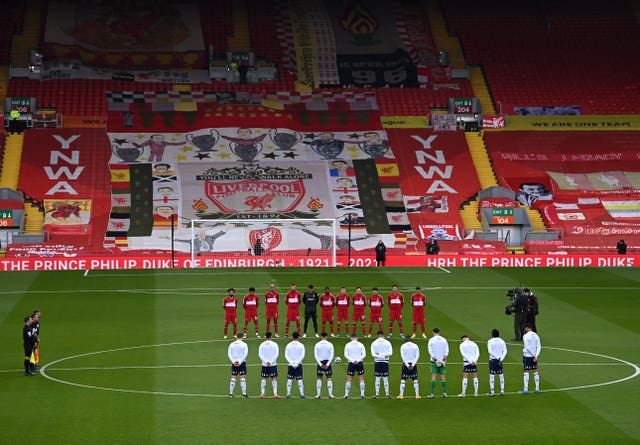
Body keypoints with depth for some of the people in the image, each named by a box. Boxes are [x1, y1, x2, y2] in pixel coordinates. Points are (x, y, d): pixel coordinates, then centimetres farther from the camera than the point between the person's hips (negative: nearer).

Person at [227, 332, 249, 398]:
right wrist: (240, 362, -10)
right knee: (243, 378, -1)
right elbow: (245, 354, -10)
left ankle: (231, 393, 7)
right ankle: (244, 393, -4)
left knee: (233, 378, 8)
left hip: (234, 363, 3)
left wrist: (234, 361, -6)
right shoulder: (244, 344, -4)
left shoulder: (231, 344, 5)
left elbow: (229, 354, 0)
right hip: (242, 363, -3)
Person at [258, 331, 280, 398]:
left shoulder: (262, 344, 1)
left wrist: (266, 362, -6)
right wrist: (271, 362, -8)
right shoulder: (274, 344, -4)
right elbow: (276, 354, -8)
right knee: (274, 378, 2)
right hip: (273, 364, -1)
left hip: (264, 364, 1)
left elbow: (260, 355, -3)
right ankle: (275, 394, -5)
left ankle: (262, 394, 5)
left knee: (264, 378, 9)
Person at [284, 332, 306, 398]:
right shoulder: (301, 345, -3)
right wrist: (297, 363, -8)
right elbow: (302, 356, -7)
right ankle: (302, 394, -2)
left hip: (290, 365, 1)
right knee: (299, 380, 0)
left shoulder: (288, 345, 2)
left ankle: (288, 394, 3)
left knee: (289, 380, 6)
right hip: (299, 365, -1)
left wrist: (292, 363, -7)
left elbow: (286, 356, -2)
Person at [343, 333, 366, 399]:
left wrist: (352, 360, -10)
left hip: (351, 363, 0)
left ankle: (346, 394, 4)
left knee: (349, 380, 5)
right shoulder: (361, 345, 1)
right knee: (361, 379, 7)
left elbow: (346, 355, -5)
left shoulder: (347, 345, 1)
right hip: (360, 363, 0)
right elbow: (364, 354, -4)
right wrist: (358, 360, -10)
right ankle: (362, 394, 2)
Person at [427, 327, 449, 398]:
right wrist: (444, 359, -2)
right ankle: (444, 393, 5)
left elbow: (430, 351, -9)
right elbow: (446, 351, 0)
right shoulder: (444, 340, 5)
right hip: (442, 361, 2)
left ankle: (432, 393, -7)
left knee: (433, 377, -2)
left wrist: (435, 360, -9)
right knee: (443, 377, 7)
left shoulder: (431, 340, -3)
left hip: (434, 361, -2)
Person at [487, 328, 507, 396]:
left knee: (492, 375, 0)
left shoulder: (490, 341, -4)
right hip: (500, 360, 3)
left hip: (492, 360, -3)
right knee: (501, 375, 10)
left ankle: (492, 391, -2)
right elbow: (505, 351, 1)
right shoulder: (502, 341, 7)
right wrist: (501, 359, -5)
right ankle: (502, 390, 8)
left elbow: (490, 351, -12)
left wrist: (497, 357, -13)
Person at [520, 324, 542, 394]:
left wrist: (534, 355, -13)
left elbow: (527, 347, -18)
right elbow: (539, 347, 0)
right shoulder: (536, 336, 6)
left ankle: (526, 389, -3)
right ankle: (537, 388, 12)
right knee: (535, 371, 12)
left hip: (527, 356, -5)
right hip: (534, 356, 6)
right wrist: (536, 356, -9)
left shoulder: (525, 336, -12)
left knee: (526, 371, -1)